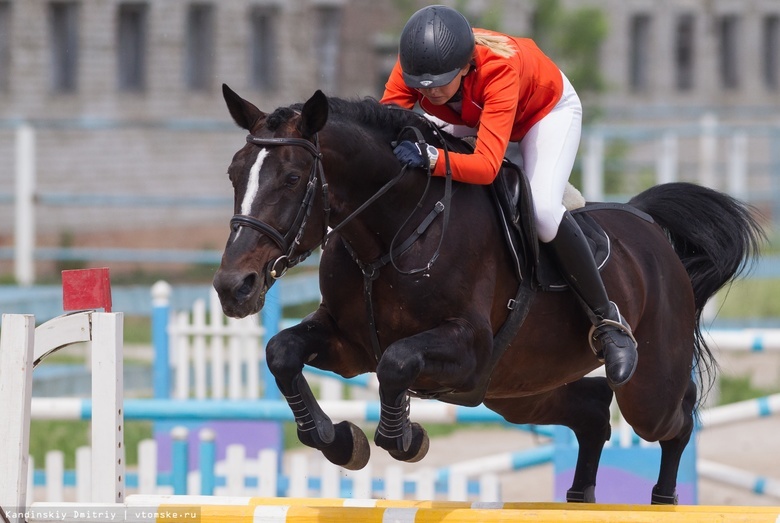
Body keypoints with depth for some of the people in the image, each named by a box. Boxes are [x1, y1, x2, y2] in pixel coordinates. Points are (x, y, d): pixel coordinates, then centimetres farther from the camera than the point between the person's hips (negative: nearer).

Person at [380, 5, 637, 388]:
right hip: (472, 116, 6)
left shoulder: (499, 68, -44)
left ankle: (607, 321, -16)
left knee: (542, 211, -28)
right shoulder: (413, 65, -32)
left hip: (547, 108, -6)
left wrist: (431, 159, -69)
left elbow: (486, 165, -52)